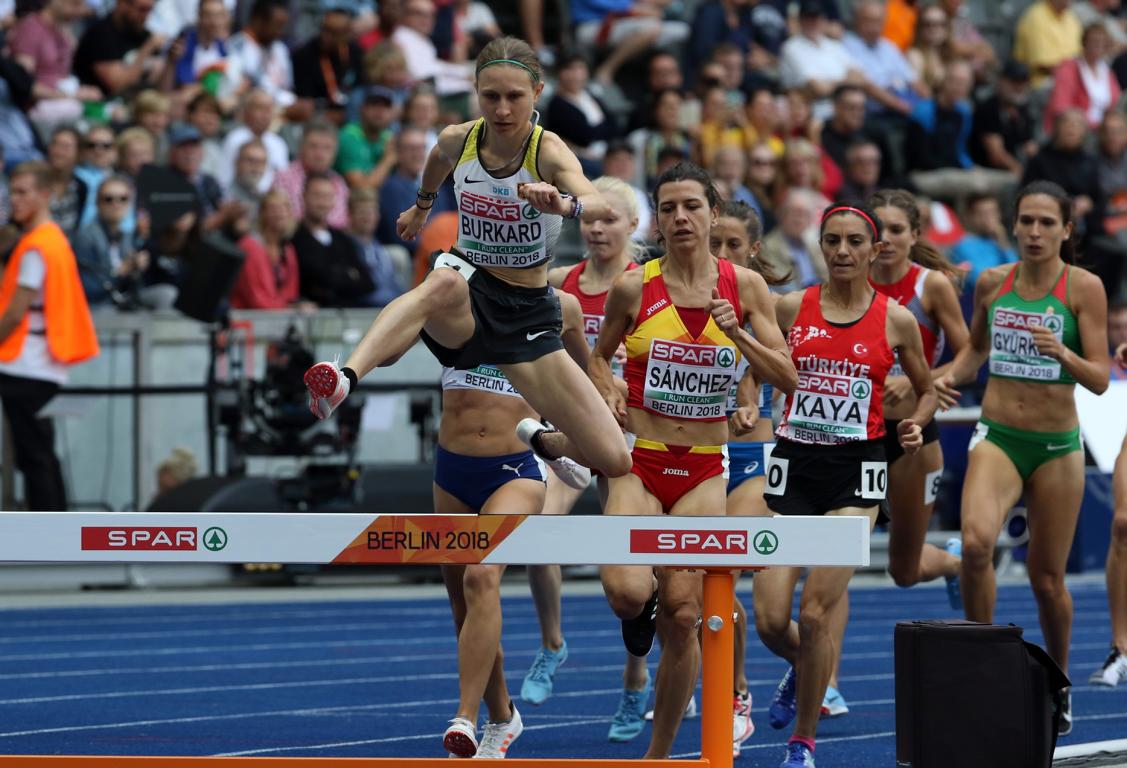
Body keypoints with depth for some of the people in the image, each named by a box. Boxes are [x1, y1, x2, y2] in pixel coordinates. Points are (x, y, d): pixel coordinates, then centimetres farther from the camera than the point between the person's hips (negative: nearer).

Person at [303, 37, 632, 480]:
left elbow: (599, 205, -39)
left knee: (614, 463, -8)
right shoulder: (458, 140, -6)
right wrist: (422, 206, 39)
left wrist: (565, 205, -61)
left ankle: (543, 443, 28)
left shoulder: (549, 152, -17)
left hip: (529, 314, 0)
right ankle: (344, 380, -60)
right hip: (468, 299, 0)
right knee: (447, 282, -41)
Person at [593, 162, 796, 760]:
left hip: (704, 469, 1)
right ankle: (641, 607, 16)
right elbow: (599, 356, 14)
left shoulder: (744, 286, 1)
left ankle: (659, 754, 12)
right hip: (639, 462, -1)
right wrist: (608, 393, -7)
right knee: (628, 593, -24)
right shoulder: (634, 286, -2)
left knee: (682, 617, -3)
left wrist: (738, 333, -14)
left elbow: (786, 378, 2)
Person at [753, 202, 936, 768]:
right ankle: (801, 670, 33)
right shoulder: (791, 307, 4)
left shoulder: (895, 321, 2)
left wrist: (915, 425, -4)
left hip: (856, 471, -2)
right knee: (770, 620, -4)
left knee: (816, 613, -11)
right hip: (794, 464, 2)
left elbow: (926, 391, 16)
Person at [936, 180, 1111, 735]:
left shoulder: (1084, 288, -6)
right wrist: (953, 376, 2)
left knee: (1047, 577, 8)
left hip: (1057, 446, -1)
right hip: (997, 437, 1)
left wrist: (1062, 354, -28)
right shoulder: (992, 283, 3)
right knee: (975, 541, -27)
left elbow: (1100, 379, -9)